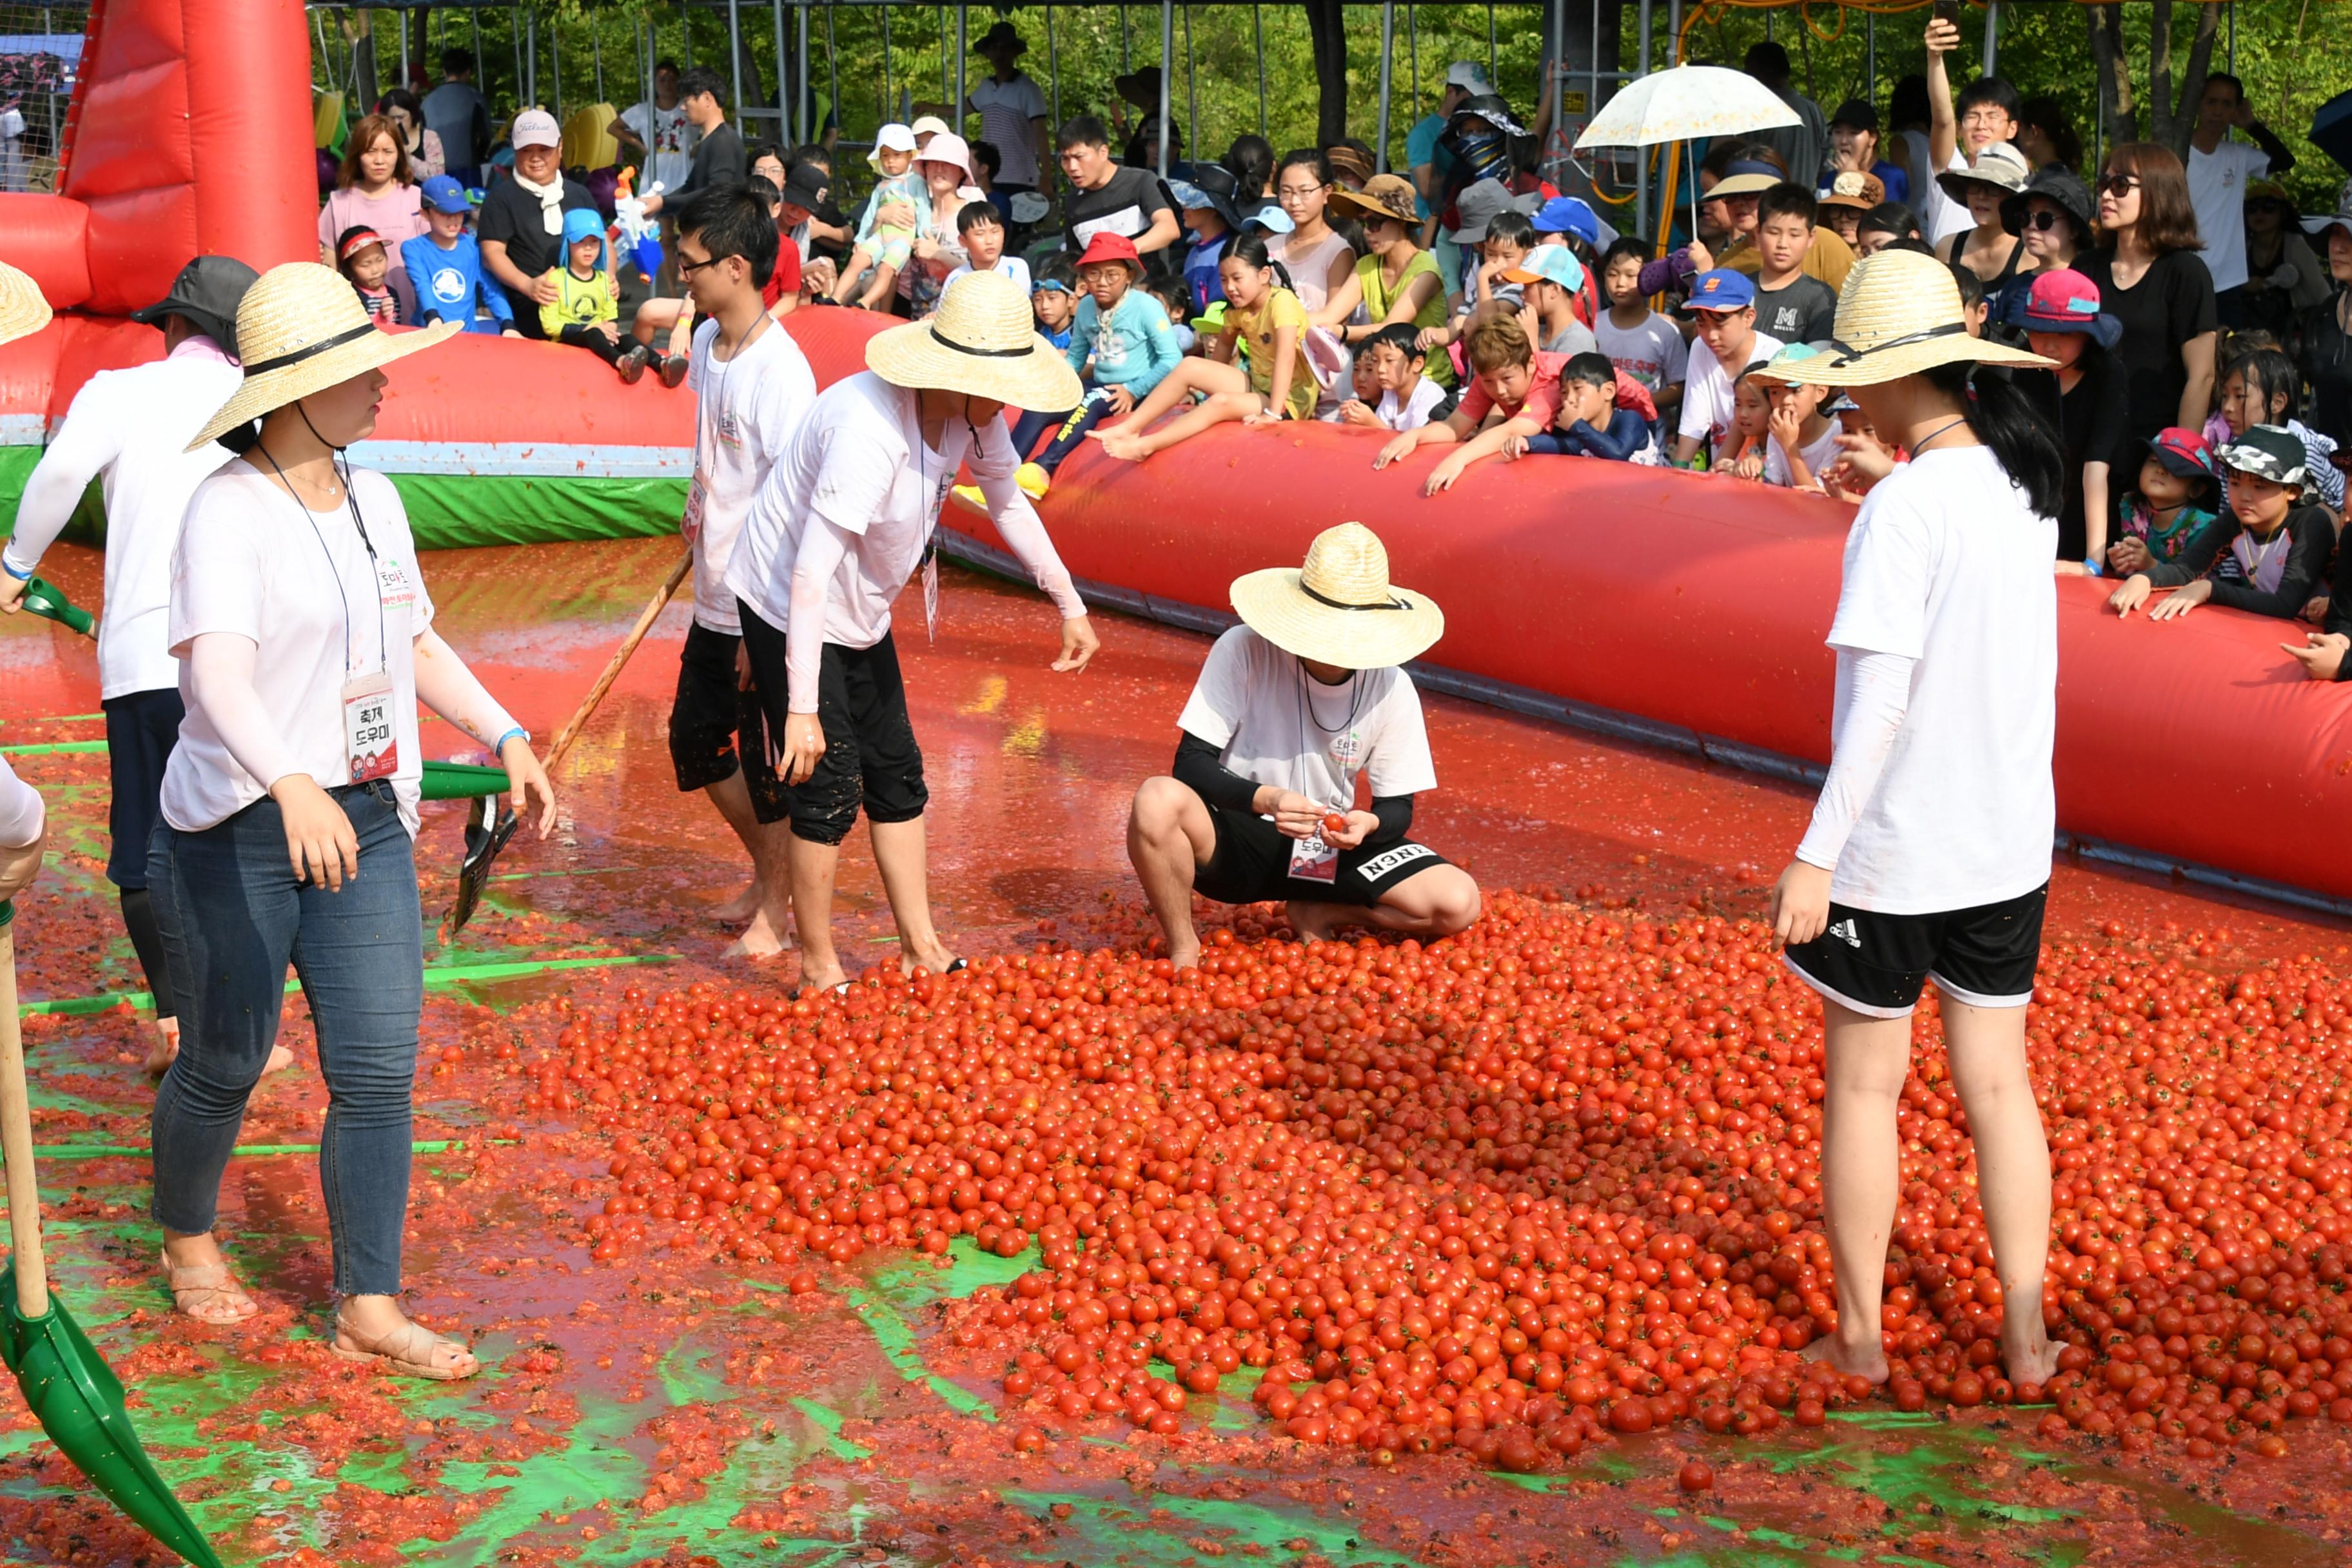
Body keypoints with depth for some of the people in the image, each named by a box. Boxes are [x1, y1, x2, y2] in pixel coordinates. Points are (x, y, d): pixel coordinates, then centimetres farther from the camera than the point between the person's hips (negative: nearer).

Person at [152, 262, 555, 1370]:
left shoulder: (373, 498, 7)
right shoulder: (229, 510, -17)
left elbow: (416, 642, 19)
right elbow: (217, 672, -31)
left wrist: (504, 737, 8)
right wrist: (292, 787, -47)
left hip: (364, 820, 6)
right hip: (240, 829, -6)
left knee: (378, 1069, 1)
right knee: (224, 1064, 10)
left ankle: (369, 1312, 9)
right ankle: (186, 1240, 38)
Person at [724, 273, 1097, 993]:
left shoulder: (972, 413, -10)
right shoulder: (870, 429, -36)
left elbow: (1008, 504, 11)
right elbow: (810, 576, -37)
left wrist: (1068, 602, 13)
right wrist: (802, 708, -38)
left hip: (860, 618, 9)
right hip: (789, 614, -9)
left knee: (897, 776, 13)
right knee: (830, 789, -6)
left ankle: (921, 948, 24)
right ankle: (818, 965, 10)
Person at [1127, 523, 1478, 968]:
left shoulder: (1391, 688, -7)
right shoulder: (1243, 651, -16)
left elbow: (1398, 807, -1)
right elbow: (1190, 763, -17)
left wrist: (1371, 824, -26)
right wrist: (1263, 799, -36)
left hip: (1328, 849, 3)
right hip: (1235, 844, -3)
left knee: (1458, 903, -18)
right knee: (1158, 801, -37)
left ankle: (1318, 913, 7)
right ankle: (1183, 946, -11)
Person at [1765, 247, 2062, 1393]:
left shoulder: (1905, 505, -19)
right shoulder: (2025, 483, 3)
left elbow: (1879, 700, -23)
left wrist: (1817, 855, -19)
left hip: (1894, 846, -6)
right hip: (2012, 837, 6)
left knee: (1863, 1082, 9)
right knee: (1997, 1079, 14)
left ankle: (1859, 1337, 19)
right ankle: (2025, 1336, 19)